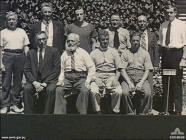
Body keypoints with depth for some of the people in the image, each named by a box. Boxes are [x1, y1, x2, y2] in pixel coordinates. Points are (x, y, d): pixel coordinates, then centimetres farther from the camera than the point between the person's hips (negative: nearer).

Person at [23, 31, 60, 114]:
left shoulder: (54, 51, 6)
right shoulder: (31, 53, 15)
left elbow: (57, 69, -3)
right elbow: (26, 70, 7)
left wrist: (45, 83, -13)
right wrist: (34, 82, -12)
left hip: (49, 80, -2)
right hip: (34, 80, 2)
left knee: (50, 89, -33)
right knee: (26, 88, -27)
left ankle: (47, 113, -23)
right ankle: (28, 113, -19)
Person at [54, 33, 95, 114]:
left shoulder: (83, 53, 7)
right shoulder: (64, 54, 16)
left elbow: (91, 68, 2)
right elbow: (62, 69, 14)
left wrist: (88, 80, -12)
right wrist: (60, 80, -6)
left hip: (81, 77, -2)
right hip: (67, 78, 3)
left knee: (84, 91, -31)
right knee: (59, 90, -23)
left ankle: (82, 112, -17)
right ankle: (59, 112, -14)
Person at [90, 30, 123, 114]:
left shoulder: (114, 52, 16)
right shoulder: (93, 53, 13)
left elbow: (118, 69, 12)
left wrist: (115, 79, -7)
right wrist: (96, 80, -11)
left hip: (111, 76, 0)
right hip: (98, 77, 0)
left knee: (118, 91, -30)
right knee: (93, 91, -32)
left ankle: (115, 111, -12)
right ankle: (98, 111, -15)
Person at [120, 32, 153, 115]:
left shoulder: (145, 53, 15)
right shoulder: (125, 53, 13)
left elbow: (147, 70, 7)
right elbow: (122, 70, 3)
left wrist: (141, 83, -10)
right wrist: (129, 83, -13)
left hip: (142, 78, 1)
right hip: (128, 78, 0)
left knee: (147, 93, -29)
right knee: (125, 92, -31)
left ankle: (142, 113, -14)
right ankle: (130, 113, -15)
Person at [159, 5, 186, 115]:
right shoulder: (163, 26, 10)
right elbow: (161, 42, 12)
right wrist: (160, 57, 5)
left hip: (176, 53, -5)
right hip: (165, 53, 5)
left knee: (177, 82, -2)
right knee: (165, 82, 11)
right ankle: (166, 108, 24)